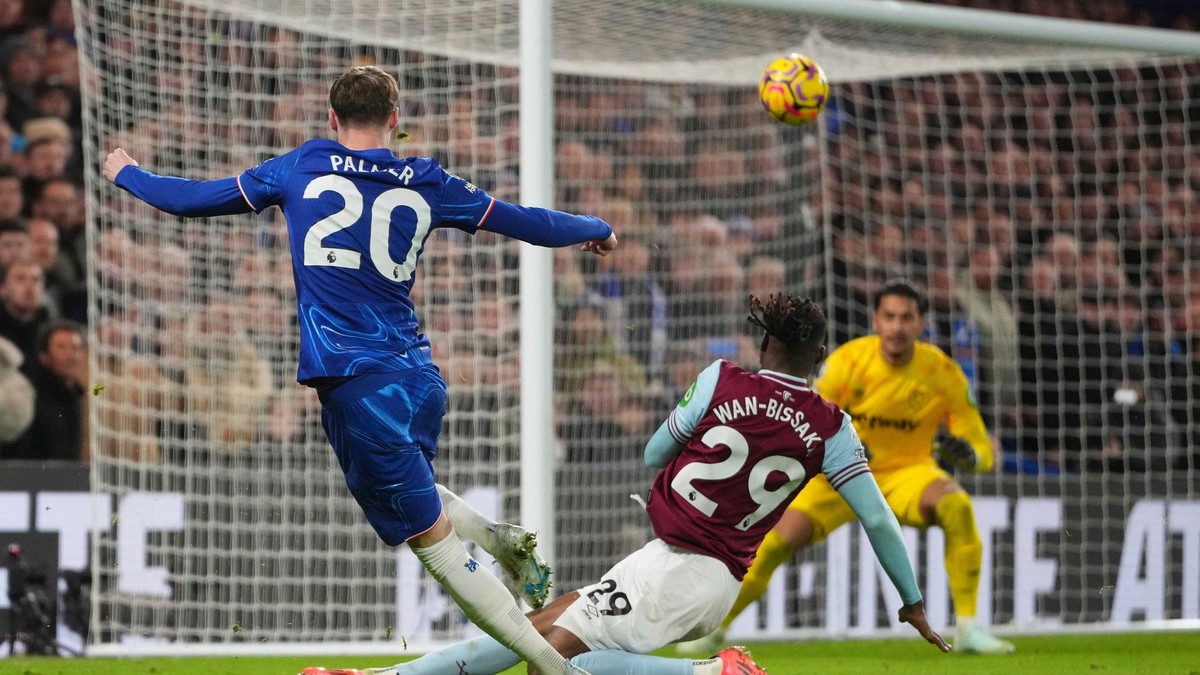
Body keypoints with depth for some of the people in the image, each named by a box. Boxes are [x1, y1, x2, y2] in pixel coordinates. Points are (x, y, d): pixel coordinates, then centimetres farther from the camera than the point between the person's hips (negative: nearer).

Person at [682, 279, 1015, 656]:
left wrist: (967, 453, -37)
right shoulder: (848, 360, -16)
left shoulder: (942, 373, -16)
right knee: (779, 540, -16)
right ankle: (714, 627, 10)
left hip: (906, 474, 0)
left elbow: (983, 451, -12)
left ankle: (968, 628, -25)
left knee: (957, 505, -33)